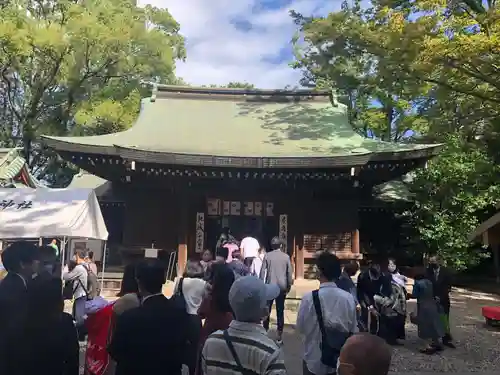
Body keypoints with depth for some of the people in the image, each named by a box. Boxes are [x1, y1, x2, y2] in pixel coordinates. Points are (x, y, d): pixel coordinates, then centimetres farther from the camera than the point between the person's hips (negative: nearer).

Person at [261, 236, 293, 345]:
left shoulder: (267, 256, -4)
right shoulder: (286, 256, -1)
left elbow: (262, 272, -4)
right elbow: (289, 273, 2)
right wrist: (289, 286, 12)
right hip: (282, 287, 1)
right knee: (280, 311, 6)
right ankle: (279, 336, 9)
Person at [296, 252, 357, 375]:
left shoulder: (309, 298, -22)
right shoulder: (348, 298, -14)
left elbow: (300, 328, -8)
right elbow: (354, 330, -1)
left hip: (314, 362, -2)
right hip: (342, 361, 3)